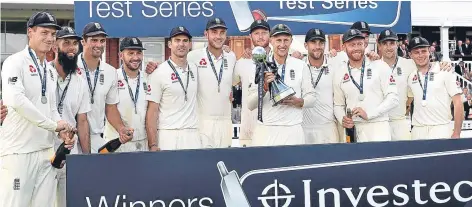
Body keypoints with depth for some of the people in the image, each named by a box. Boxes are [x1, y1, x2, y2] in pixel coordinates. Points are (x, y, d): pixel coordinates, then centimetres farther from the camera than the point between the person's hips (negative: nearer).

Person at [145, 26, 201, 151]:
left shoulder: (194, 69, 11)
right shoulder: (159, 73, -6)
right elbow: (152, 111, -8)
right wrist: (153, 144, -14)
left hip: (192, 135, 5)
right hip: (168, 135, -5)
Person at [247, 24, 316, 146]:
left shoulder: (301, 66, 4)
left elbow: (311, 99, 4)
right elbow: (250, 105, -1)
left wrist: (298, 102, -15)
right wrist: (264, 88, -17)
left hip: (293, 131, 0)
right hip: (265, 130, 0)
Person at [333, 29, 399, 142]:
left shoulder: (380, 66, 0)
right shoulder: (339, 72, 8)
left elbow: (393, 98, -4)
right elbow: (338, 104, 14)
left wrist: (368, 114, -14)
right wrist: (342, 119, -7)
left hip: (379, 126, -2)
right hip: (353, 129, 2)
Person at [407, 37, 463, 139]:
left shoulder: (445, 73, -2)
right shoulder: (410, 77, 9)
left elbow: (458, 103, -4)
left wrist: (456, 133, -9)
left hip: (441, 129, -4)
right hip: (417, 131, 4)